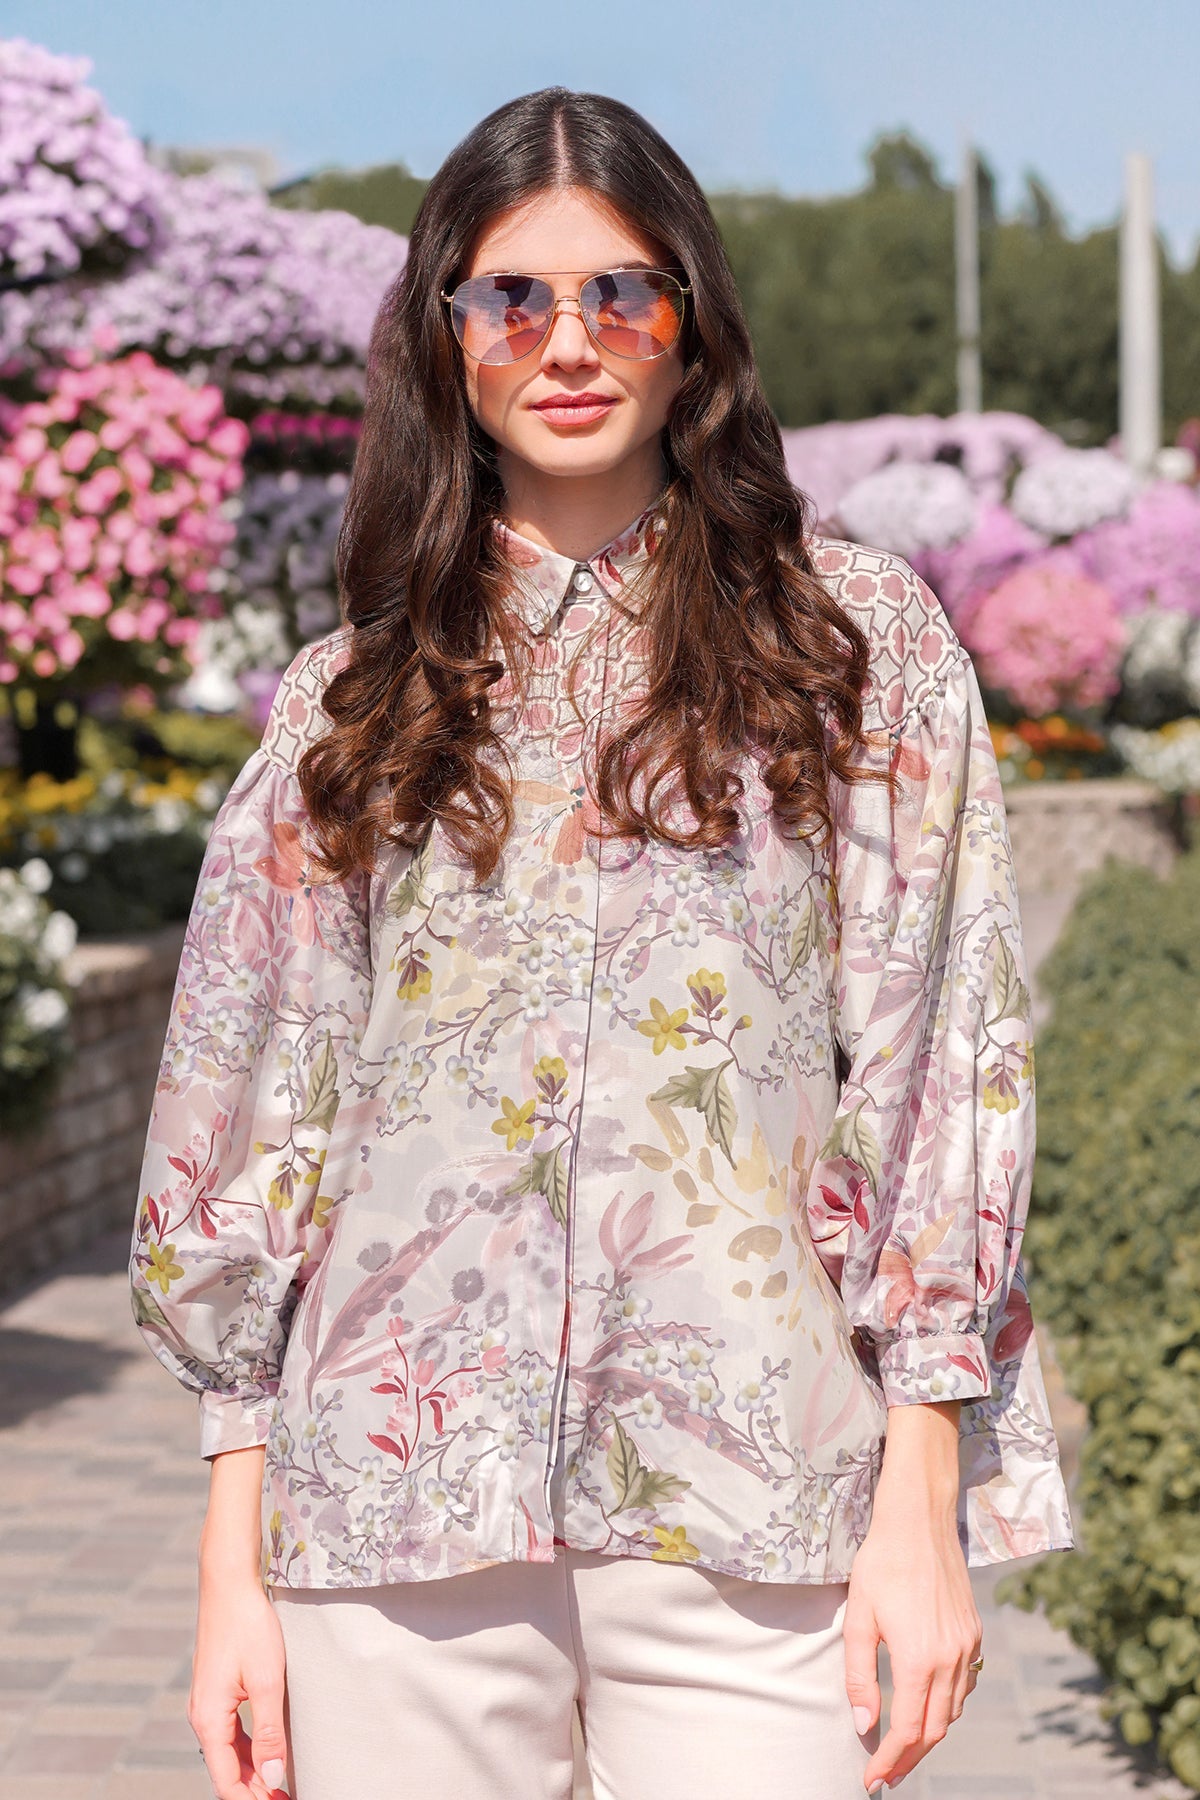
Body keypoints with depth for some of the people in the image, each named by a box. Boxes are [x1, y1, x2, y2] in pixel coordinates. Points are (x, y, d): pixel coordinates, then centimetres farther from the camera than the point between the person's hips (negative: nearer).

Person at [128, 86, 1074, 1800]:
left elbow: (942, 1072, 3)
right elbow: (257, 1113, 10)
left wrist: (923, 1502, -4)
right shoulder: (351, 701, 11)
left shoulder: (862, 638, 6)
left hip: (749, 1510, -1)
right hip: (404, 1491, 2)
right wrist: (234, 1567, 5)